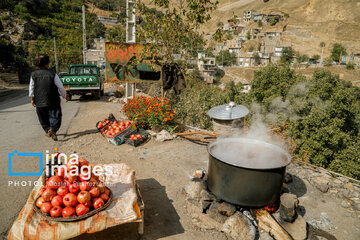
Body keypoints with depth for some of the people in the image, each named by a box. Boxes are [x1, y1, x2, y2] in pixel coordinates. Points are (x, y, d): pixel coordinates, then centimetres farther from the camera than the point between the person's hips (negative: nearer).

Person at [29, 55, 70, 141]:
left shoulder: (34, 74, 0)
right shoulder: (53, 74, -10)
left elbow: (31, 87, 7)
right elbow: (60, 87, -6)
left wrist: (32, 98, 19)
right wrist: (65, 95, 10)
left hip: (39, 102, 3)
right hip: (52, 101, -3)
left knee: (44, 118, 18)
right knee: (55, 116, 1)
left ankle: (47, 131, 27)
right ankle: (53, 129, -23)